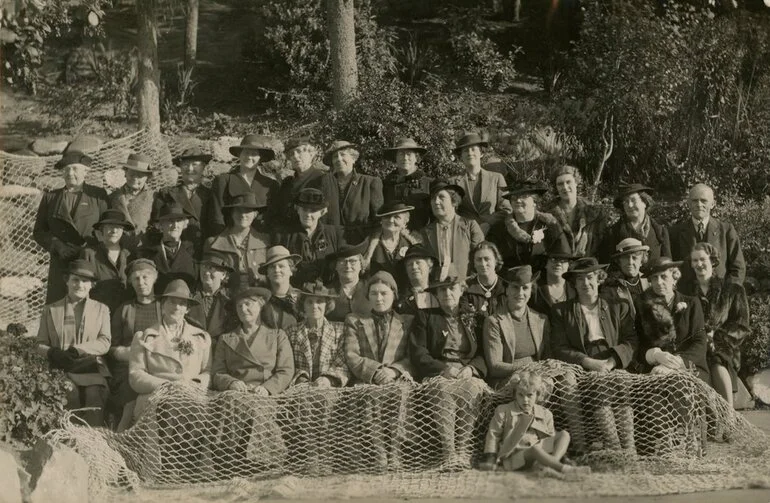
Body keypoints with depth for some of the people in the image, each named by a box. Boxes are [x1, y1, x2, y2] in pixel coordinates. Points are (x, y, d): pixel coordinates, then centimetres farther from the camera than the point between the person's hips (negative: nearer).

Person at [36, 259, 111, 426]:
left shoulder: (101, 309, 18)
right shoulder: (50, 310, 19)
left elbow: (104, 343, 5)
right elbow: (40, 344, 14)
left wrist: (77, 350, -10)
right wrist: (52, 353, -9)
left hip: (91, 370, 0)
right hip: (60, 371, 0)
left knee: (94, 397, -25)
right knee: (71, 396, -26)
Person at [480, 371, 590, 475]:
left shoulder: (545, 414, 18)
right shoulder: (503, 411, 9)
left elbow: (551, 439, 21)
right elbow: (493, 435, 8)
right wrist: (490, 460, 0)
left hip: (541, 451, 5)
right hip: (515, 456, -5)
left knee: (564, 434, -10)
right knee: (535, 449, -37)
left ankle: (555, 460, -35)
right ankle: (564, 469, -47)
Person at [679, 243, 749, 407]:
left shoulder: (733, 290, 15)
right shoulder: (684, 289, 20)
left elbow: (741, 327, 9)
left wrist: (716, 336, -7)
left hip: (722, 346, 0)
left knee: (719, 367, -35)